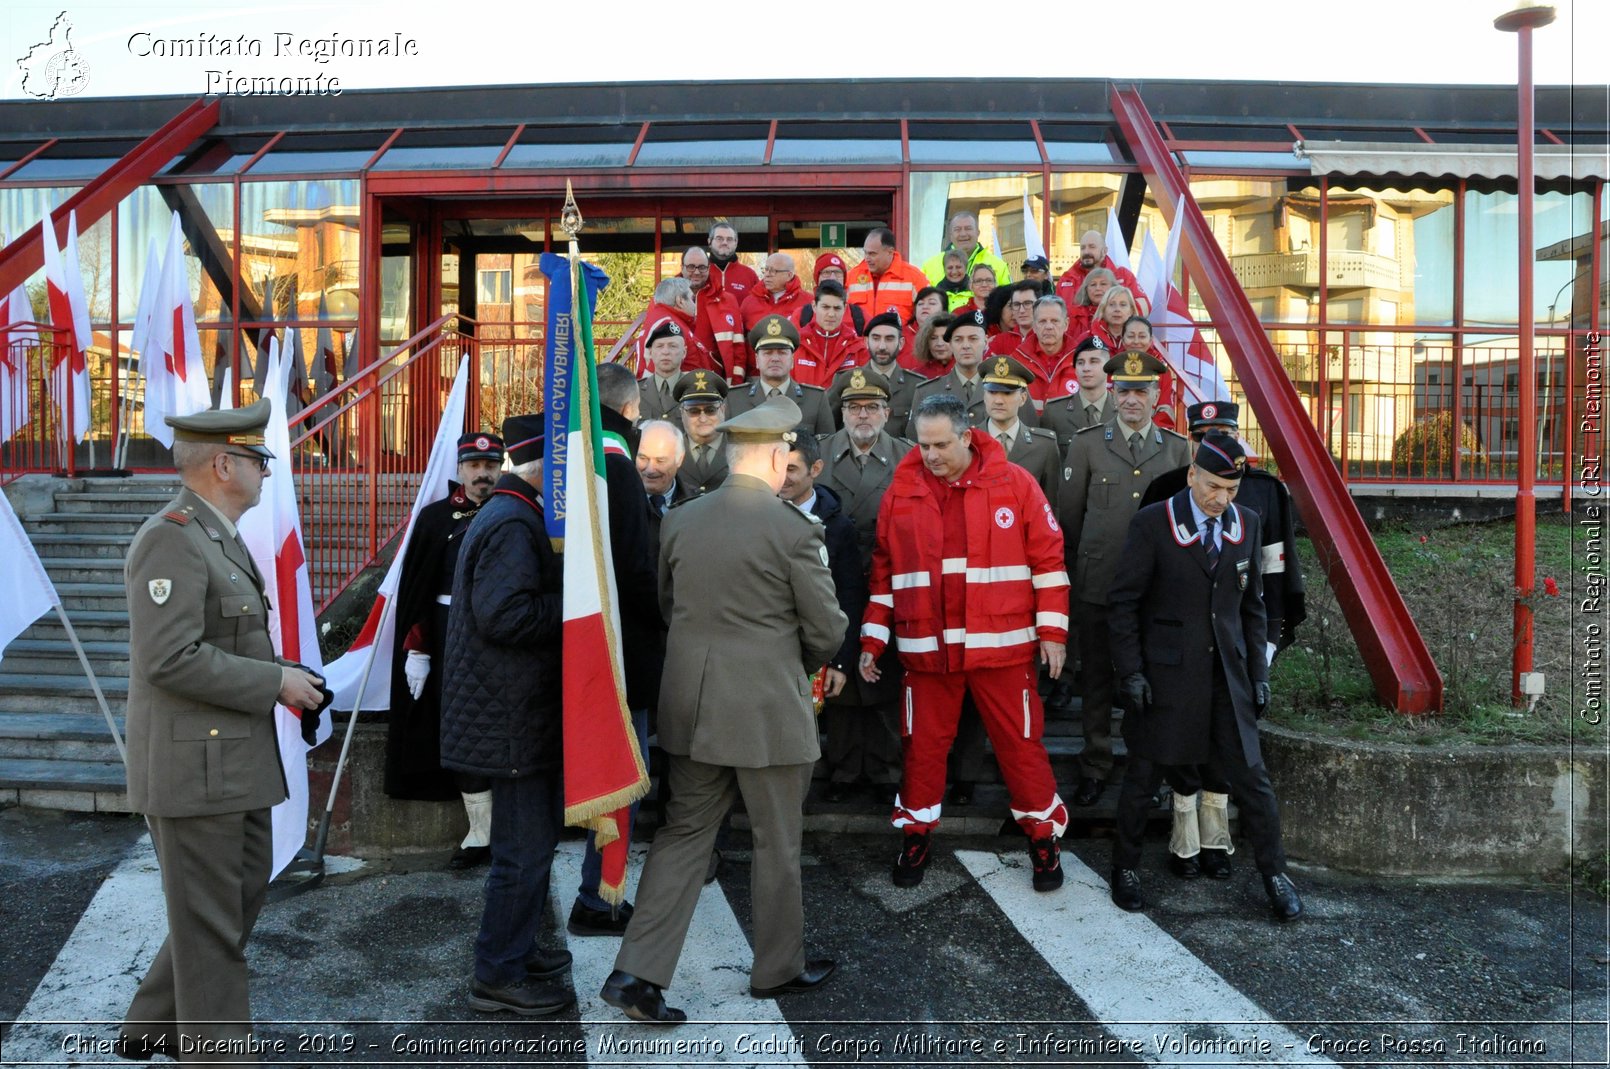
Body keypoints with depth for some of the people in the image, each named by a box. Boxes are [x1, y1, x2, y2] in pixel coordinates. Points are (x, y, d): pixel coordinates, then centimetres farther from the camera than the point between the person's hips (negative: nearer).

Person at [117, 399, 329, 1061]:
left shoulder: (220, 538, 15)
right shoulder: (170, 539, -17)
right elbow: (170, 659, -25)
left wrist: (286, 679, 8)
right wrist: (276, 681, -18)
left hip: (236, 760, 10)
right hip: (194, 765, -10)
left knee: (245, 891, 20)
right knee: (210, 922, 3)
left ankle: (154, 1027, 36)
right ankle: (218, 1051, 18)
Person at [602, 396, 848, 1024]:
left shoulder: (679, 521, 2)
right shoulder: (792, 528, -14)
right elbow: (827, 630, -8)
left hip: (691, 705, 5)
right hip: (769, 710, -5)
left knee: (684, 834, 14)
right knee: (776, 844, 13)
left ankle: (637, 973, 11)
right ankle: (778, 968, 30)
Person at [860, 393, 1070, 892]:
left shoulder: (1014, 483, -3)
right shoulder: (901, 492, 4)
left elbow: (1047, 559, 0)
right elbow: (884, 572, 9)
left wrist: (1052, 630, -3)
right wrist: (872, 639, 6)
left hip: (1001, 644, -2)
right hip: (926, 646, 2)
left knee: (1020, 742, 7)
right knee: (923, 744, 11)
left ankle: (1043, 834, 24)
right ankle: (916, 833, 28)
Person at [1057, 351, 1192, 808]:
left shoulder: (1178, 448, 5)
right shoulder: (1086, 444, 1)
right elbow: (1069, 514, 5)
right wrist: (1079, 572, 9)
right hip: (1099, 584, -1)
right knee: (1097, 677, 8)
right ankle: (1095, 767, 21)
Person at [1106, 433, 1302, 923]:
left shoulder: (1247, 525, 5)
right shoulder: (1152, 524, -9)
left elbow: (1252, 604, 12)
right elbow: (1124, 602, -6)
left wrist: (1258, 672, 9)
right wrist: (1131, 672, -10)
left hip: (1228, 672, 3)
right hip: (1165, 671, -3)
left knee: (1250, 775, 7)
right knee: (1145, 773, 9)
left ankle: (1274, 873, 25)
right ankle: (1126, 867, 27)